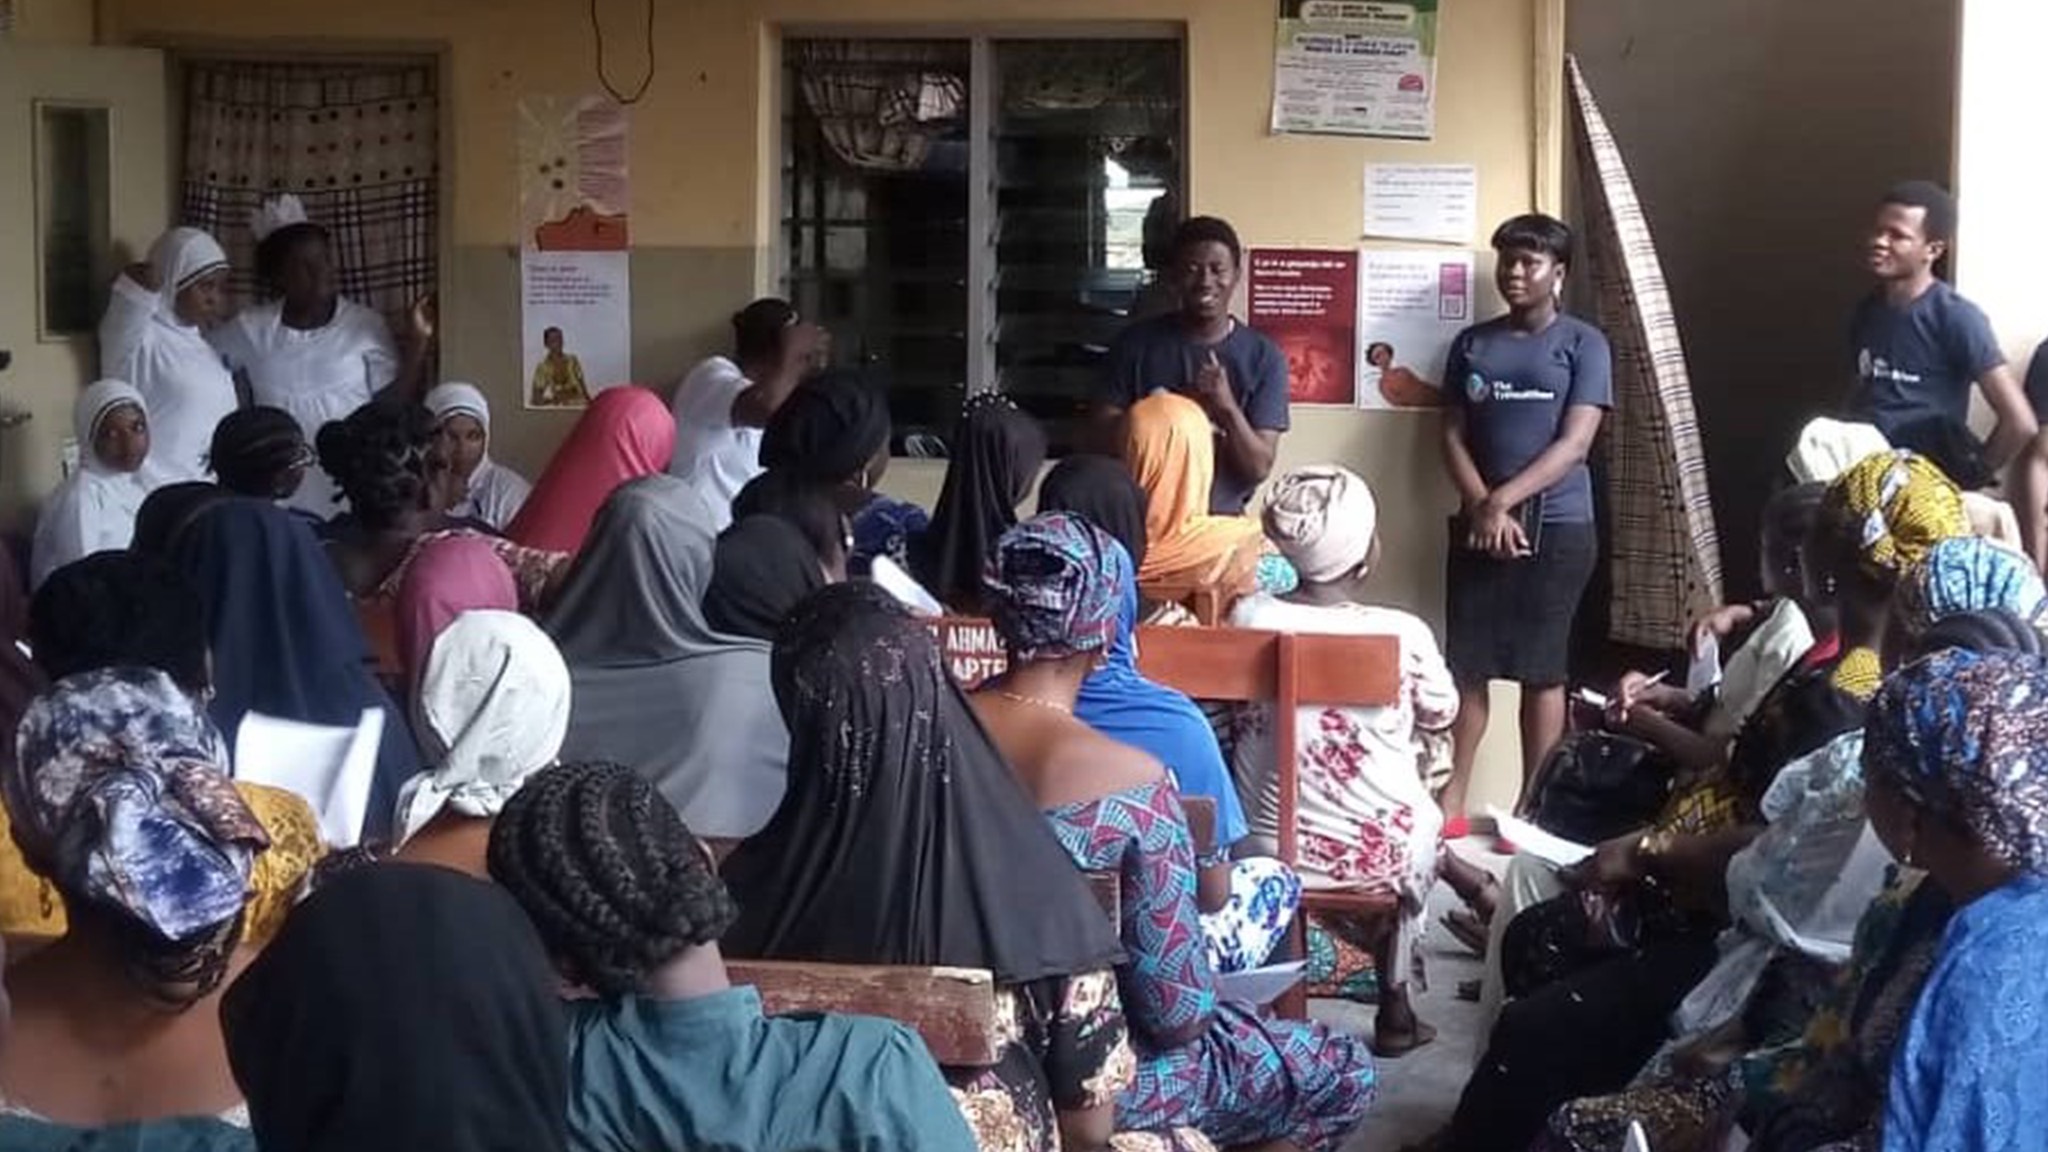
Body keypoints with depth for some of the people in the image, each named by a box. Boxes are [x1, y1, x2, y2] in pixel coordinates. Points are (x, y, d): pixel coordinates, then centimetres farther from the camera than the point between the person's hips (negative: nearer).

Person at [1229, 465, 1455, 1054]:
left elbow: (1238, 722, 2)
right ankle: (1394, 1008, 39)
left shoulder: (1248, 619, -14)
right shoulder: (1404, 635, -19)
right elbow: (1441, 719, 1)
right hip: (1379, 853, -2)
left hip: (1267, 848, 2)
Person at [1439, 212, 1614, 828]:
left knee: (1542, 670, 2)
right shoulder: (1471, 343, 9)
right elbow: (1452, 437, 6)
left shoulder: (1583, 344, -1)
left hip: (1558, 527, -3)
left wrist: (1504, 500, -16)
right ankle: (1450, 802, 10)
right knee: (1465, 666, 3)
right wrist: (1482, 507, -10)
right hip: (1479, 526, 3)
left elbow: (1574, 443, -9)